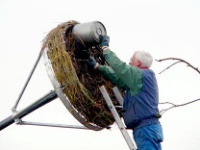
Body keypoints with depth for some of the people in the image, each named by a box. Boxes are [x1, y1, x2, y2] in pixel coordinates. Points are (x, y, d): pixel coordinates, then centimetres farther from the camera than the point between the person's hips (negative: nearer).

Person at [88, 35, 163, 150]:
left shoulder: (142, 75, -6)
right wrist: (97, 66, 21)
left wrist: (105, 47, 5)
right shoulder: (139, 78, 23)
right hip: (149, 127, 10)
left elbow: (120, 67, -8)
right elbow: (119, 78, 22)